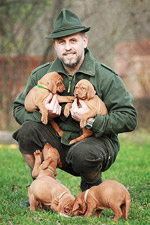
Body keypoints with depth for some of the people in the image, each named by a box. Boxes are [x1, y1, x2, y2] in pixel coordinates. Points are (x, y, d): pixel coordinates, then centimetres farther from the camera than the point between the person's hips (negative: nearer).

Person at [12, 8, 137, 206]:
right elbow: (19, 109, 5)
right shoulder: (41, 75, 1)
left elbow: (129, 119, -13)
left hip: (97, 140, -4)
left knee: (82, 153, -38)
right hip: (59, 144, 4)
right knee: (28, 130, -22)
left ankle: (93, 186, 1)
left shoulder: (106, 77, -10)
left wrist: (91, 121, -26)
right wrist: (43, 114, -17)